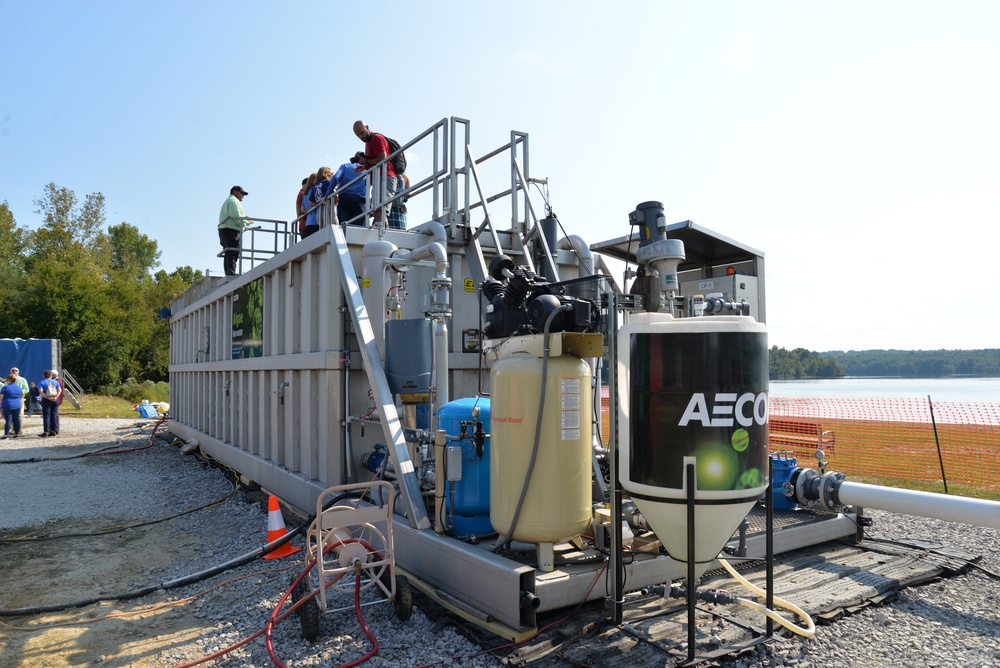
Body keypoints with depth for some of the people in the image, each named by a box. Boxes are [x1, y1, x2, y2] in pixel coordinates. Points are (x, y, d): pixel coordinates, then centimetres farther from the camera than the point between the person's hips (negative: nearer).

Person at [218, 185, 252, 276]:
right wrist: (247, 222, -2)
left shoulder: (227, 201, 32)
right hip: (231, 231, -10)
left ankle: (229, 275, 1)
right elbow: (236, 216, -15)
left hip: (224, 230, 10)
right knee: (232, 254, -17)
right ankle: (231, 274, -25)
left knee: (228, 255, 5)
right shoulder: (233, 201, -1)